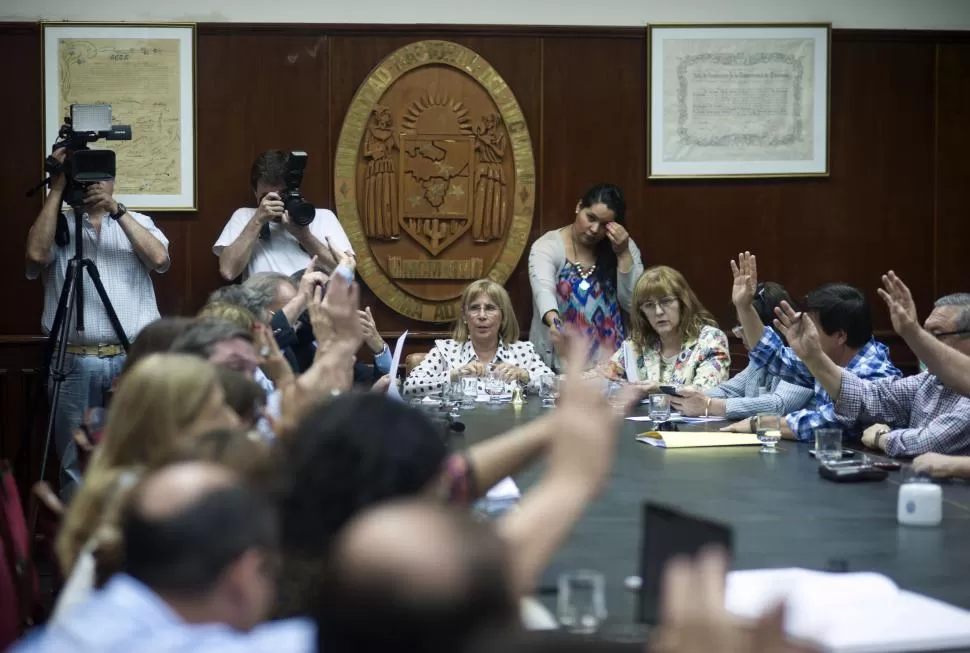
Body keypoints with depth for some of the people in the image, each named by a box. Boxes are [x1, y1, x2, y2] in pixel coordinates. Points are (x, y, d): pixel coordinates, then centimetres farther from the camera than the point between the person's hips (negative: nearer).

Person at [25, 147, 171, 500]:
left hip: (135, 359, 1)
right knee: (76, 464, 3)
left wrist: (117, 210, -11)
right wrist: (57, 189, -9)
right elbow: (36, 255, -13)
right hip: (74, 363, 0)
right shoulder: (58, 225, 9)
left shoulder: (137, 221, 12)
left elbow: (160, 260, -7)